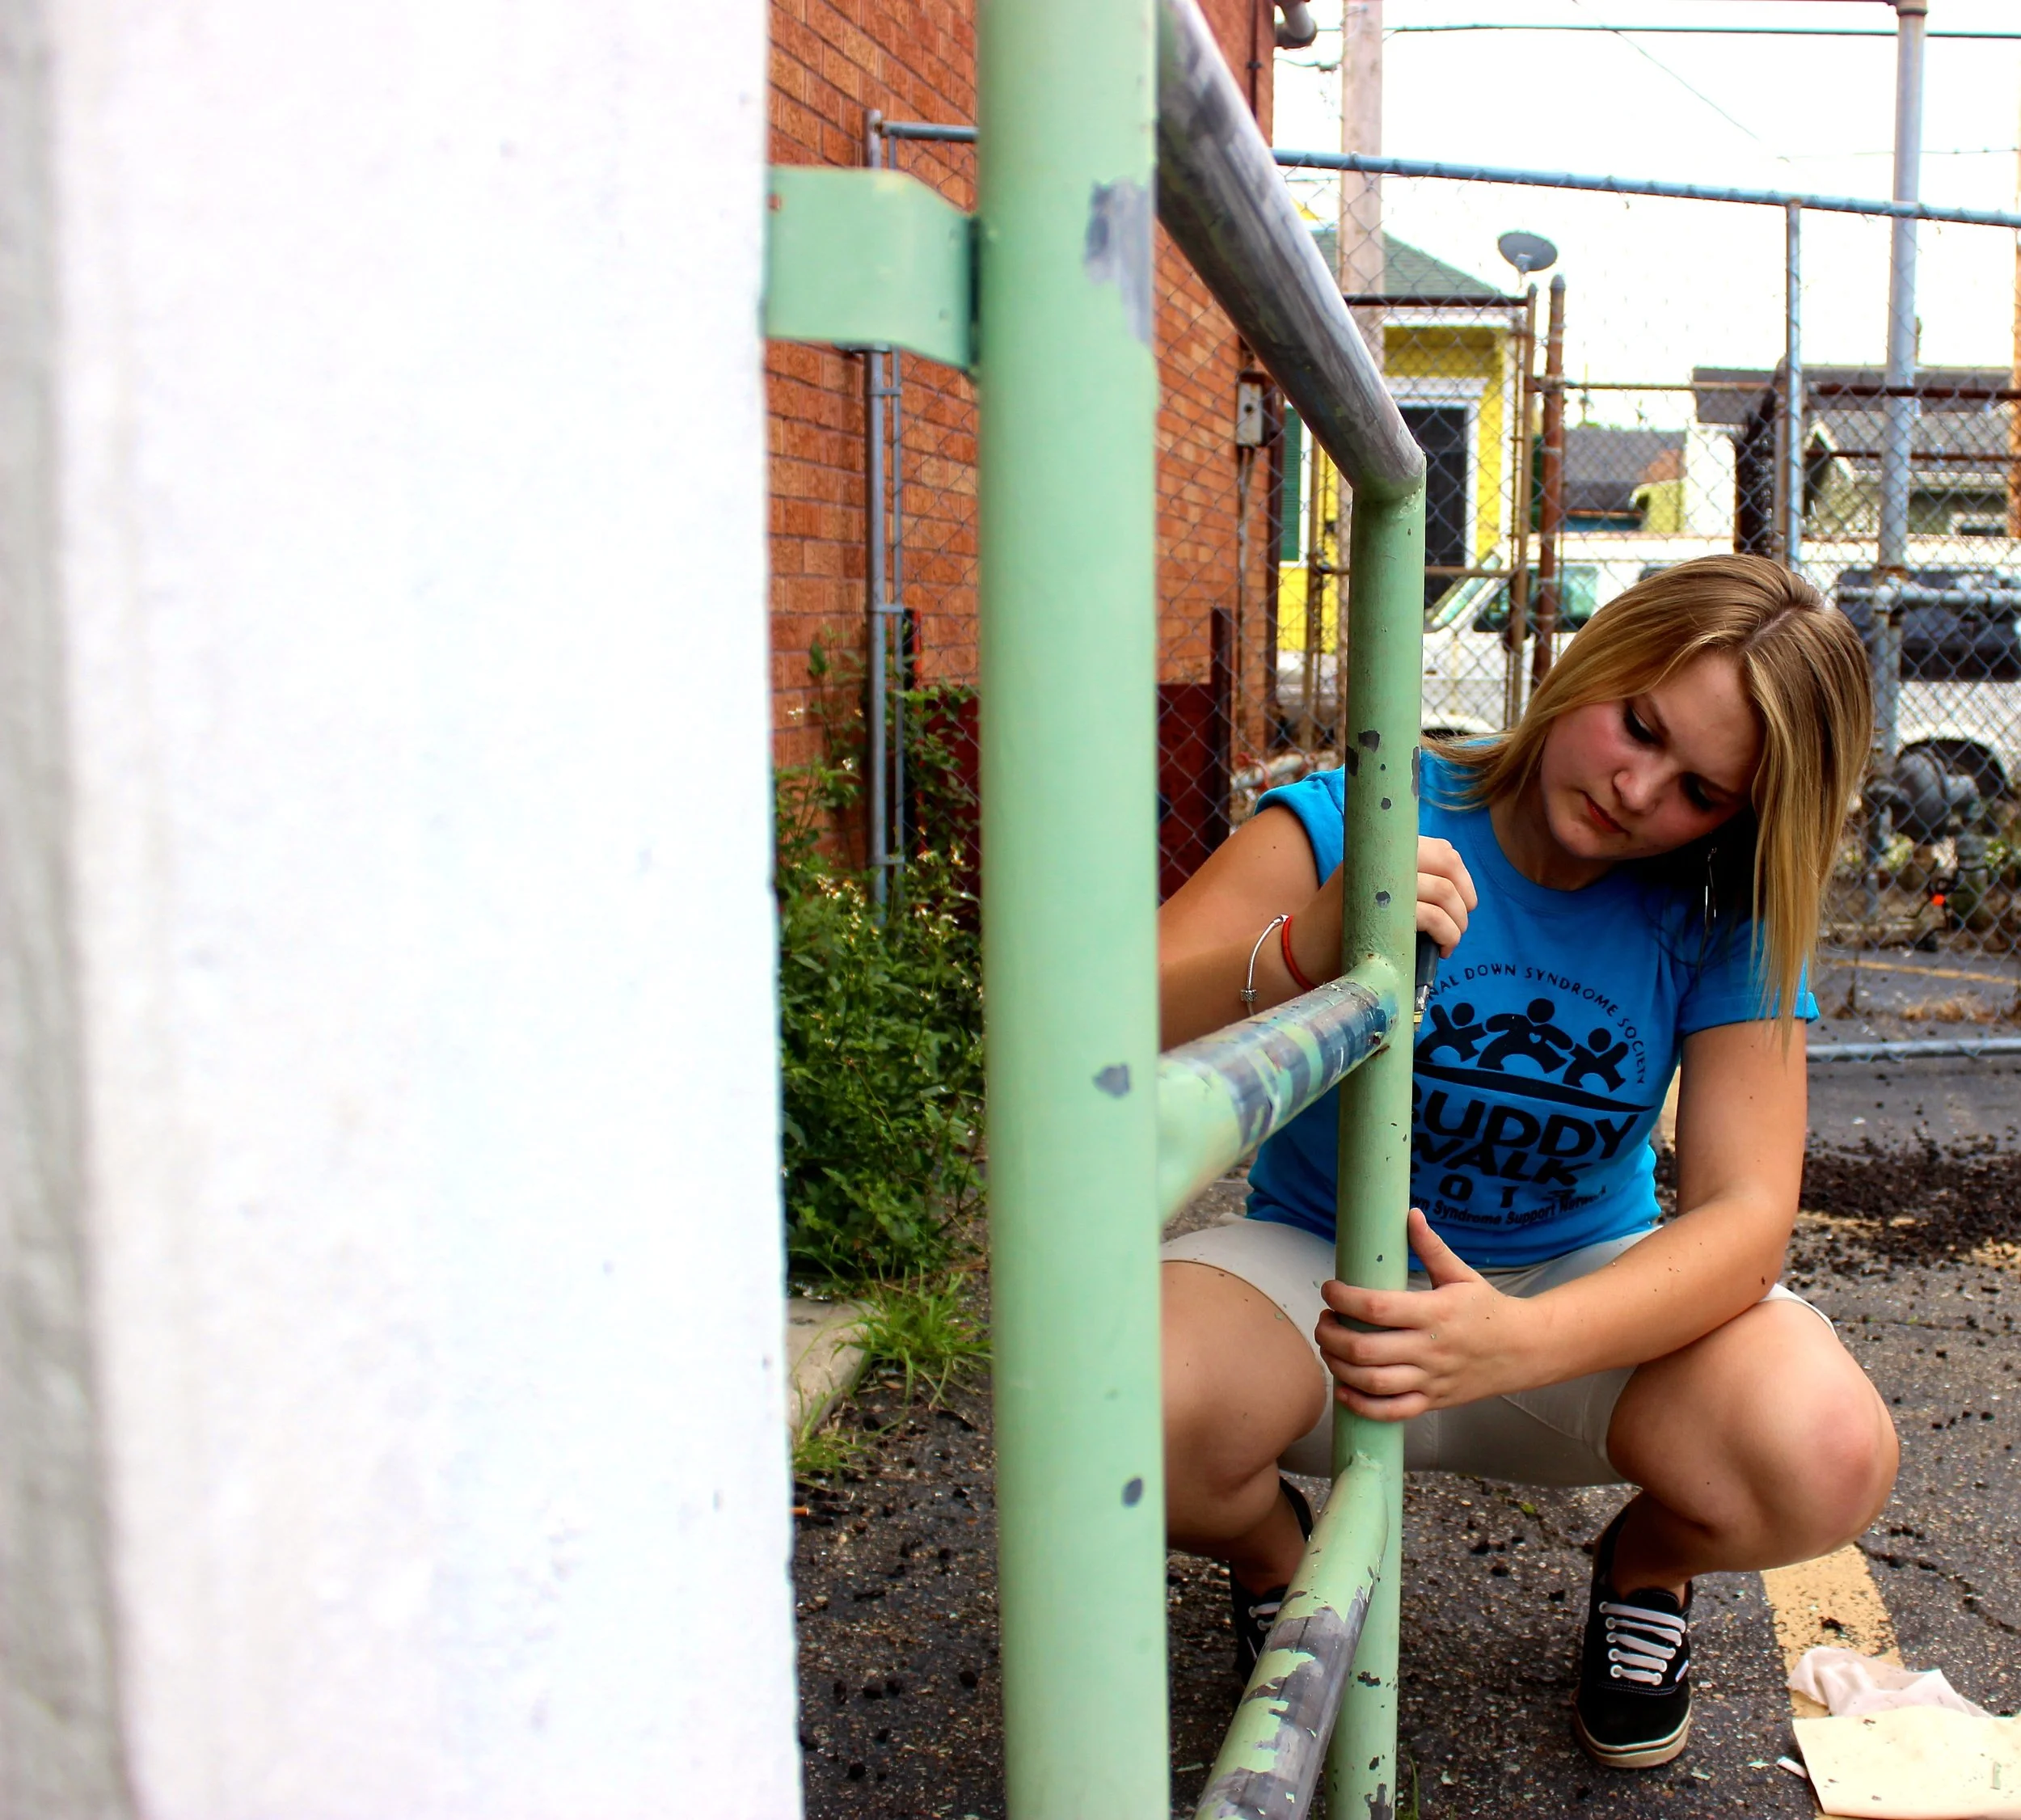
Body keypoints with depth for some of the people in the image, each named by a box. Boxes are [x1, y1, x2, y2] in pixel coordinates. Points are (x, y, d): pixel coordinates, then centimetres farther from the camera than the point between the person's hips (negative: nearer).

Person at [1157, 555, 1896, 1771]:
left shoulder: (1725, 921, -9)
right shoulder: (1354, 821, -16)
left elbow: (1748, 1209, -20)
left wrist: (1520, 1340, -39)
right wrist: (1294, 961, -46)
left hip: (1590, 1285, 2)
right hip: (1318, 1265, -1)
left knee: (1826, 1459, -30)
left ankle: (1647, 1567, 10)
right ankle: (1273, 1556, 5)